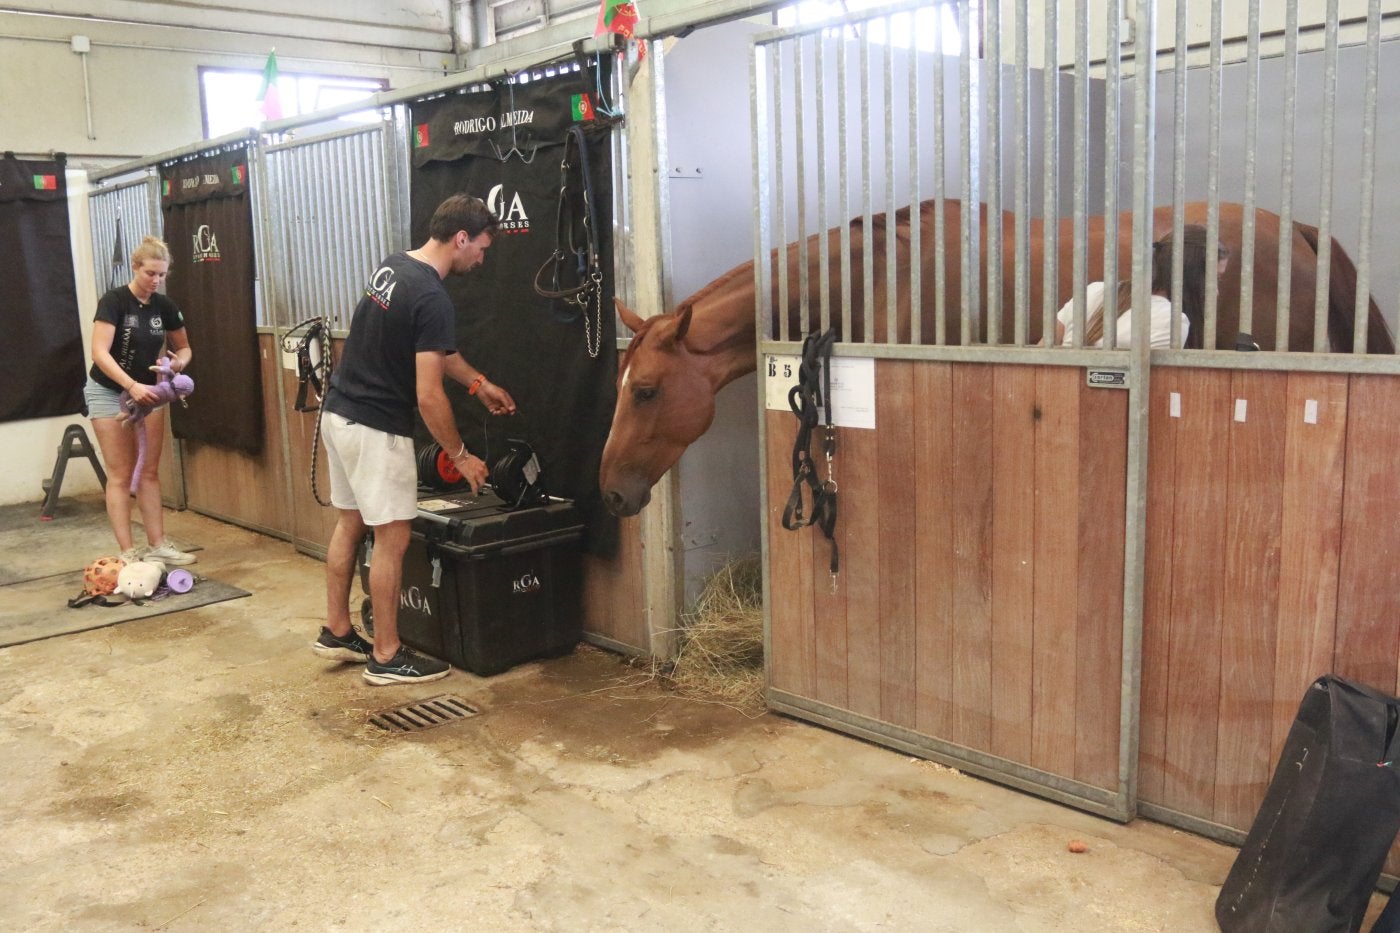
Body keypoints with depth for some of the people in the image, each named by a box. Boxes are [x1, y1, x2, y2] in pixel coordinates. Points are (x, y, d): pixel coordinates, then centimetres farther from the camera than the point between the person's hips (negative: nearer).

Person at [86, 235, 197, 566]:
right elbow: (100, 352, -28)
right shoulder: (114, 301, -19)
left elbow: (183, 347, 10)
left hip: (147, 391, 5)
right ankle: (128, 553, -2)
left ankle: (157, 545, 10)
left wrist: (179, 360, -15)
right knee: (121, 474, -3)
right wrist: (132, 386, -40)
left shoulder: (164, 306, -2)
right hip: (109, 392, -5)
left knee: (149, 471, 6)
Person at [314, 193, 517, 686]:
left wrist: (478, 382, 26)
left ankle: (336, 632, 30)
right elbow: (428, 396, -22)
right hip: (375, 428, -10)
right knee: (392, 538, 0)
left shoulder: (391, 266, 7)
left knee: (349, 524, 18)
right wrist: (461, 455, -10)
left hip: (338, 413, 10)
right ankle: (386, 657, 9)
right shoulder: (432, 298, -22)